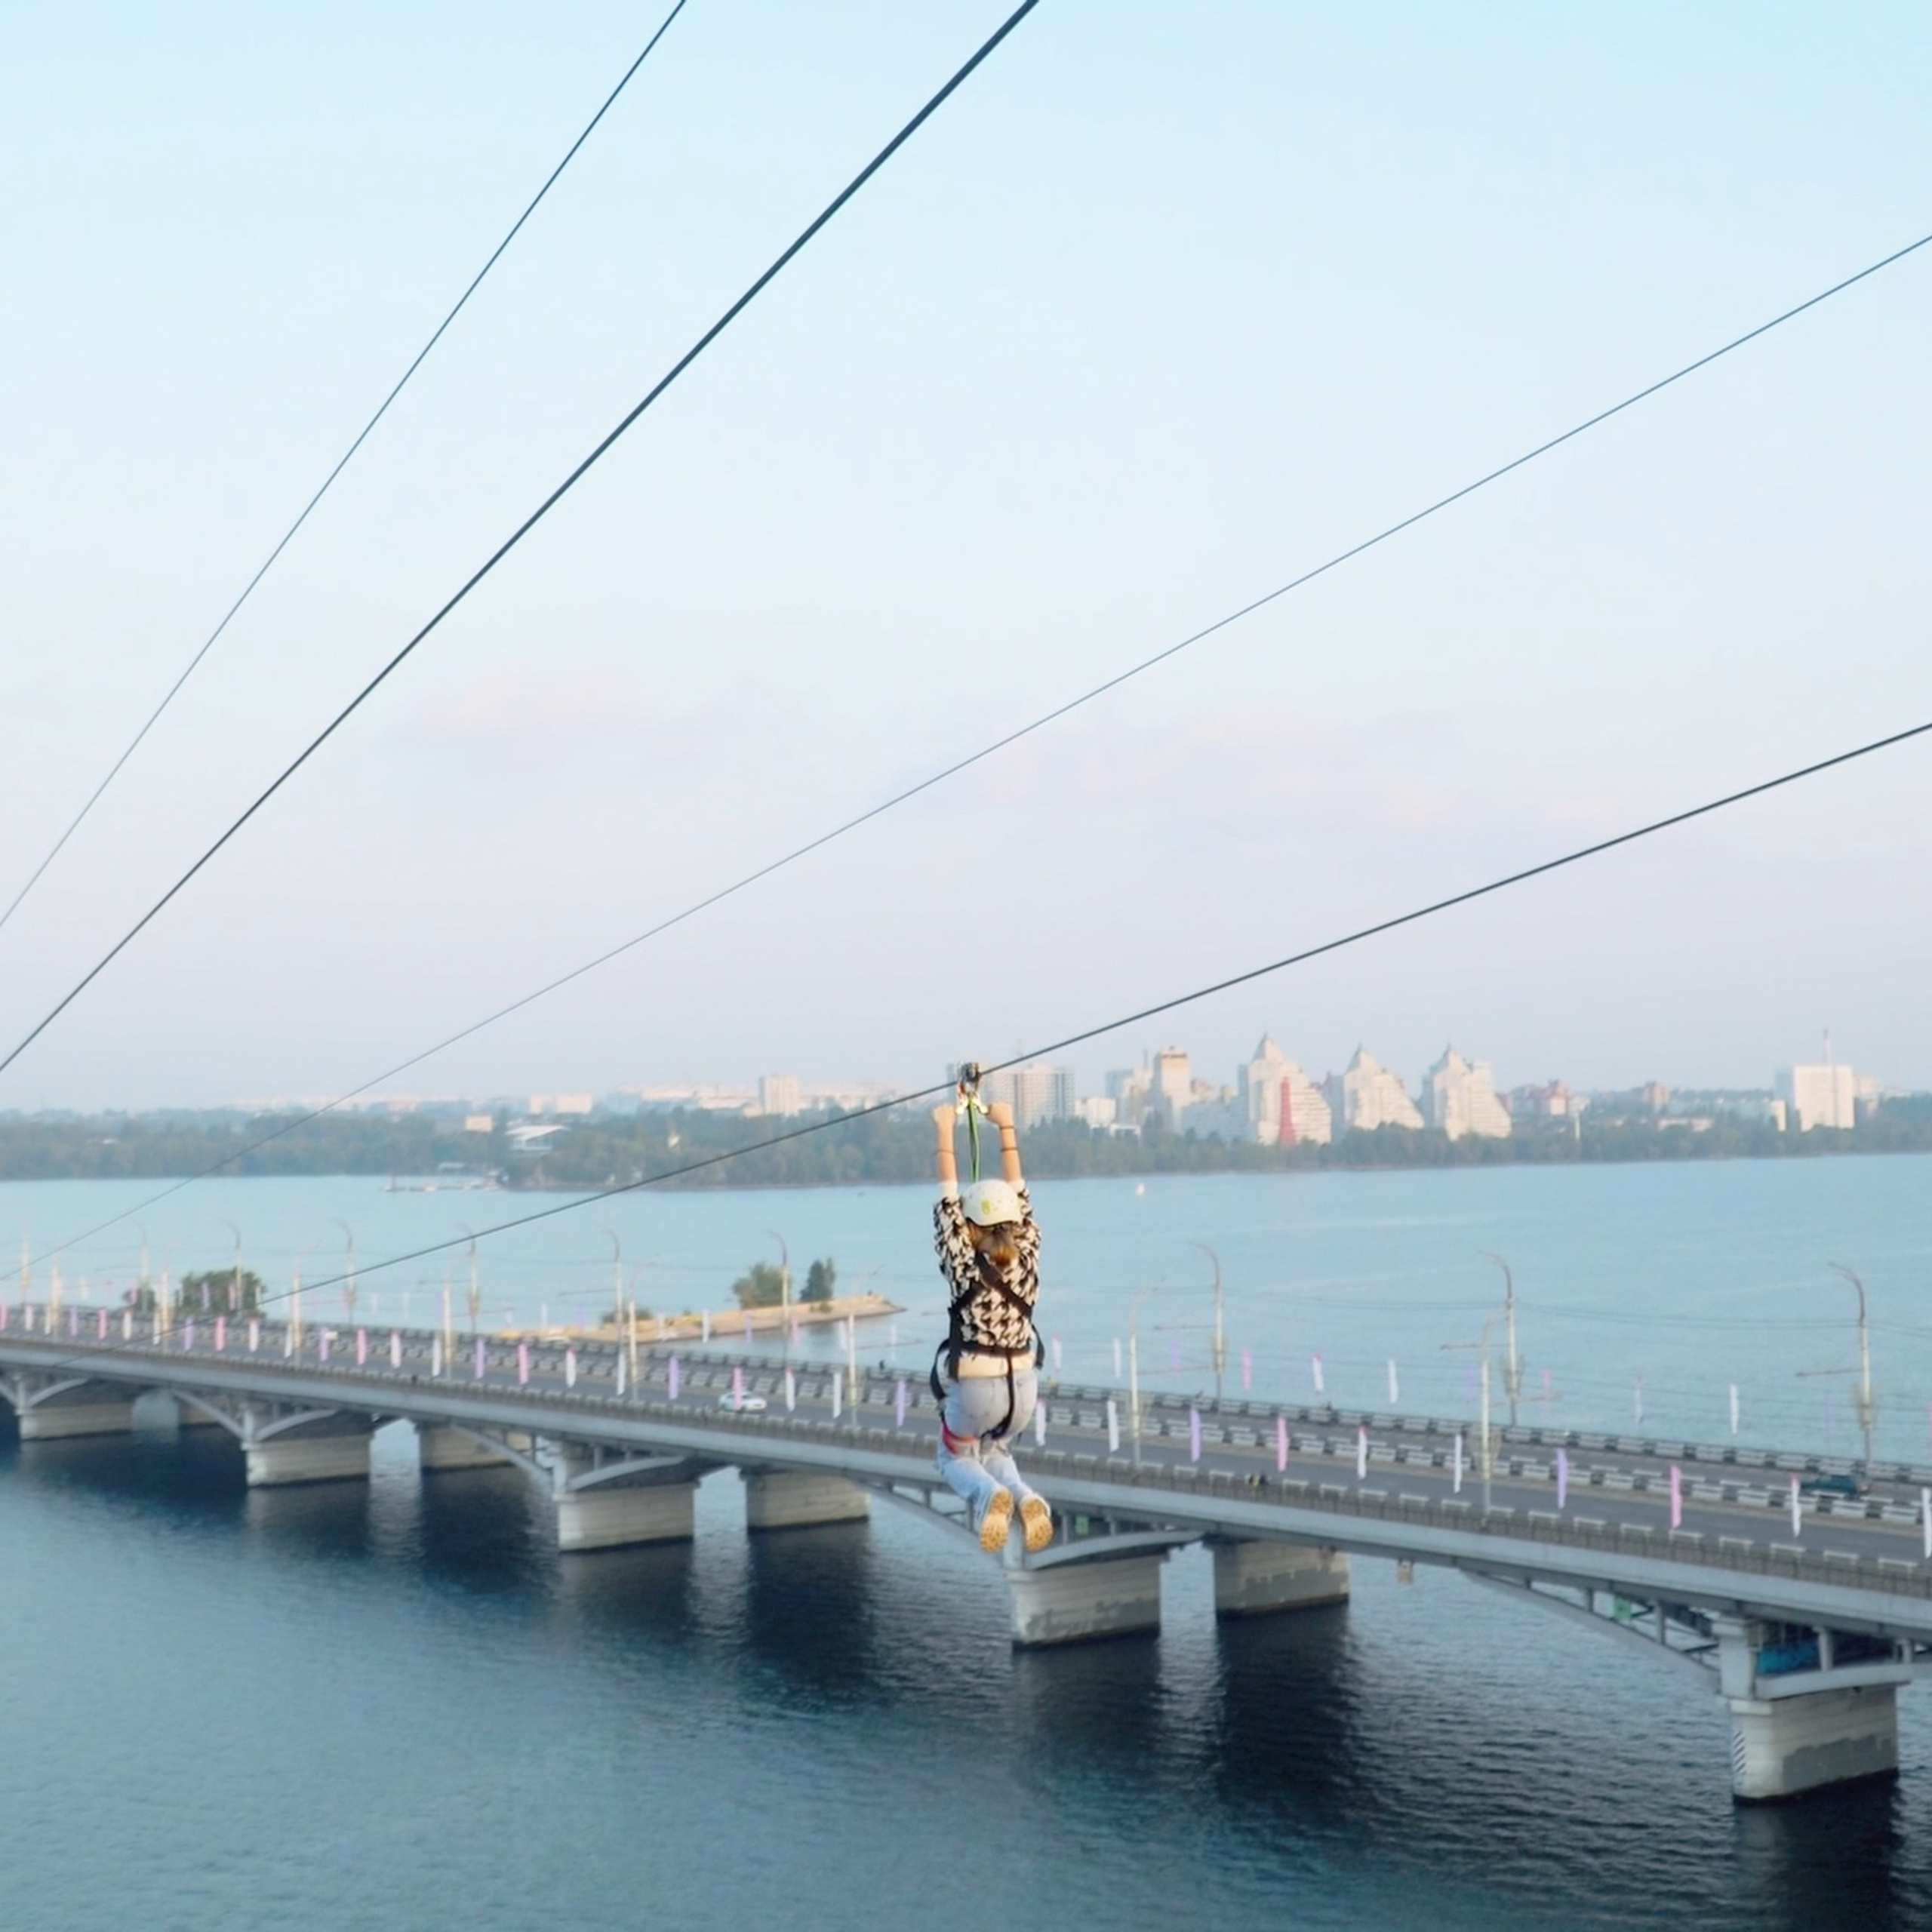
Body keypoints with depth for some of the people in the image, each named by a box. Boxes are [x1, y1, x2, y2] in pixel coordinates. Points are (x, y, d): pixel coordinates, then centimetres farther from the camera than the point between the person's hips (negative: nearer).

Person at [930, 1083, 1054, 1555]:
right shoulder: (1027, 1260, -9)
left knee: (956, 1459, 23)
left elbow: (946, 1204, -12)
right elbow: (1018, 1195, -3)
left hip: (973, 1389, -4)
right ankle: (1023, 1497, -4)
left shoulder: (965, 1268, -17)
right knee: (994, 1452, 30)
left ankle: (989, 1495, -13)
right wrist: (1006, 1128, 4)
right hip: (1022, 1386, 4)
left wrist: (946, 1134, -6)